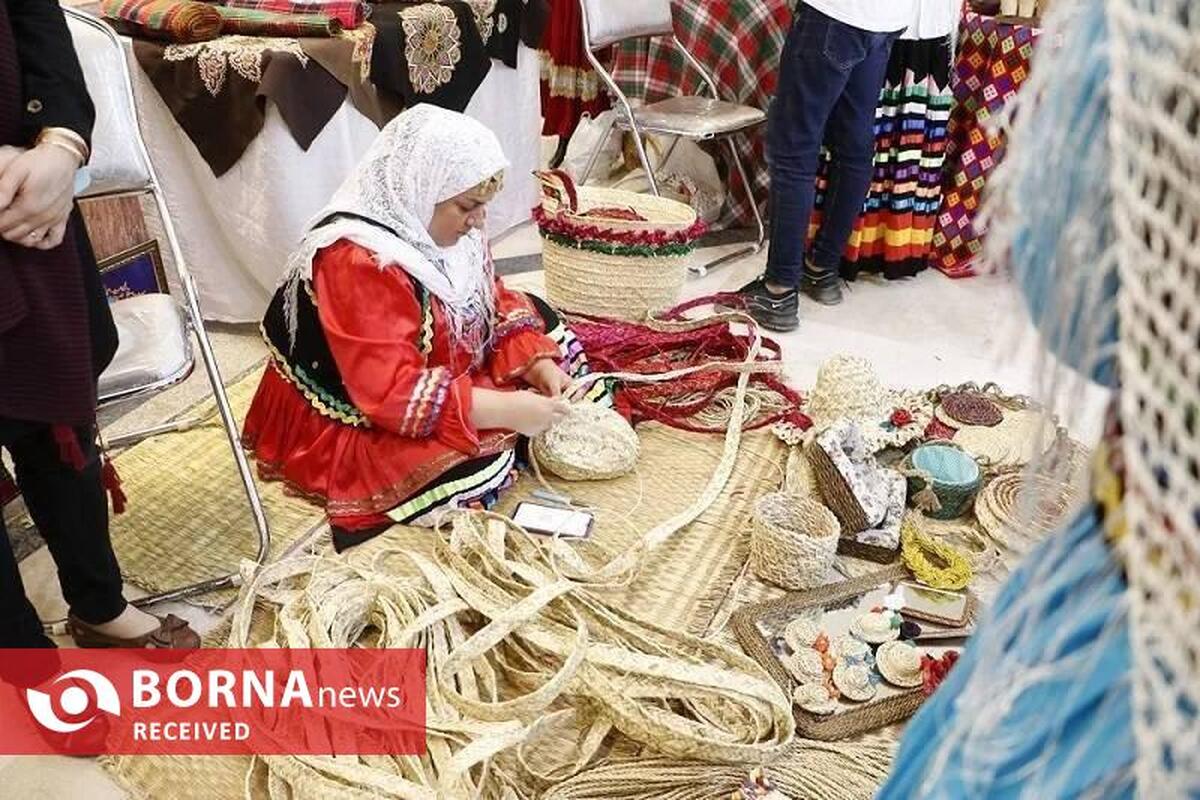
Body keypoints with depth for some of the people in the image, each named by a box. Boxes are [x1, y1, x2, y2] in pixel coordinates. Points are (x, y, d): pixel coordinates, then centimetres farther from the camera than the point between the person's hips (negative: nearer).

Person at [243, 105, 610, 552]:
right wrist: (504, 409, -35)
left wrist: (538, 366, -12)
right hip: (352, 427, -10)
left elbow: (495, 305, 4)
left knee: (540, 320, 9)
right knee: (481, 466, -32)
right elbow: (393, 394, -35)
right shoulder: (356, 263, -32)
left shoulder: (434, 226, -4)